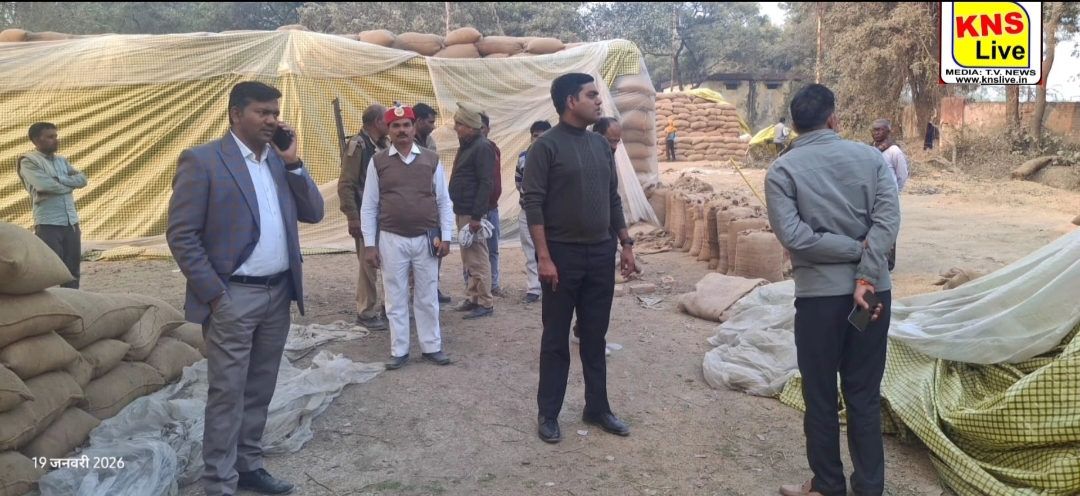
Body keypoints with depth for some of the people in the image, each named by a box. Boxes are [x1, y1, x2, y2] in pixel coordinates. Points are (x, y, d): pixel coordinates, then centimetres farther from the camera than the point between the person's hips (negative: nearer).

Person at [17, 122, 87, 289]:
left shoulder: (62, 160, 17)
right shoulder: (29, 161, -4)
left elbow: (82, 179, 5)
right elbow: (45, 185, -18)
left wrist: (60, 180, -10)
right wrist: (70, 183, -3)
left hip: (71, 222, 6)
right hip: (47, 224, -6)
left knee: (73, 269, 9)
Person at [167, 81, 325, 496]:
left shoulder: (280, 159, 10)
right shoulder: (202, 160, -10)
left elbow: (314, 213, 6)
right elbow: (181, 235, -12)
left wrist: (293, 162, -4)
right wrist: (214, 294, -14)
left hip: (279, 294, 6)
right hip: (233, 297, -6)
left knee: (259, 391, 15)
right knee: (228, 394, 2)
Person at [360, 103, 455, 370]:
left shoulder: (432, 159, 2)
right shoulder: (378, 162, 1)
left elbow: (443, 201, 5)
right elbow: (369, 206, 2)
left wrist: (446, 236, -1)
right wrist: (369, 244, -2)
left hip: (426, 239, 0)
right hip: (392, 240, 0)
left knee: (427, 297, 10)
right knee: (395, 299, 7)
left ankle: (432, 346, 22)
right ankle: (399, 351, 18)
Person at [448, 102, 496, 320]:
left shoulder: (482, 147, -15)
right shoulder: (467, 145, 15)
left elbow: (486, 184, -21)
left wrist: (477, 215, -24)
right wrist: (460, 211, 17)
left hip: (472, 213, -10)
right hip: (462, 211, 10)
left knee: (478, 258, -5)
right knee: (468, 258, 15)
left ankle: (485, 303, 1)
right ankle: (473, 297, 23)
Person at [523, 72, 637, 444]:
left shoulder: (601, 145, 10)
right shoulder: (546, 146, -9)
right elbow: (533, 204, -13)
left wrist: (626, 244, 11)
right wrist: (544, 257, -19)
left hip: (601, 253, 6)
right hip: (563, 254, -5)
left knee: (595, 337, 13)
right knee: (556, 339, 5)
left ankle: (597, 408, 25)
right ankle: (548, 414, 16)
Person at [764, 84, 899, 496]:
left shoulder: (782, 169, -4)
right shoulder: (870, 157, 2)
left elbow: (792, 236, -16)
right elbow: (888, 220, -11)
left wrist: (855, 250, -8)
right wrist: (865, 275, -15)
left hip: (820, 294, -3)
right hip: (873, 291, 3)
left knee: (821, 398, 10)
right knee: (865, 395, 13)